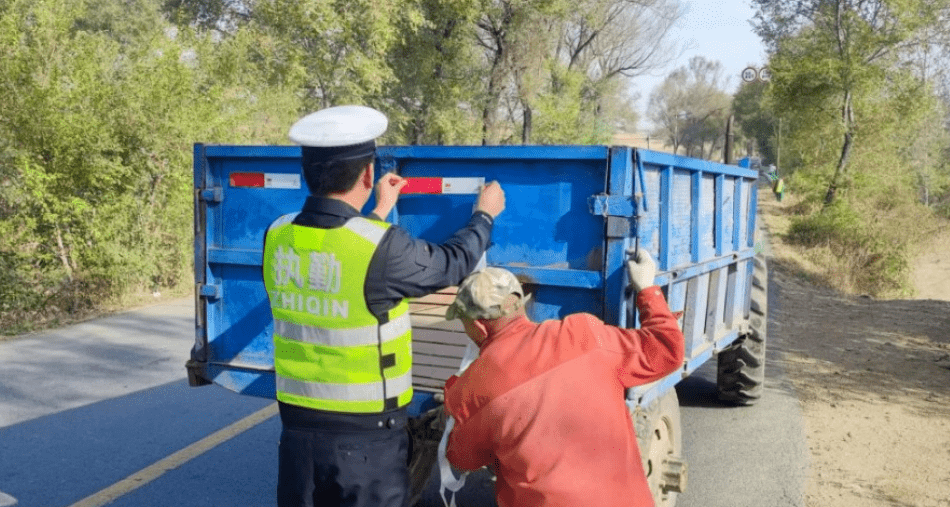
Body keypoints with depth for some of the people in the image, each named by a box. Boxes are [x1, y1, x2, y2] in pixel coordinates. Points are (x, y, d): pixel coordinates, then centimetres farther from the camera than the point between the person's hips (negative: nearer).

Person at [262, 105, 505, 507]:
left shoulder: (278, 237, -3)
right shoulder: (381, 247, -19)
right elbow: (452, 264, -2)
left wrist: (379, 213, 27)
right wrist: (484, 214, 15)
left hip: (298, 426, 5)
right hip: (366, 435, -5)